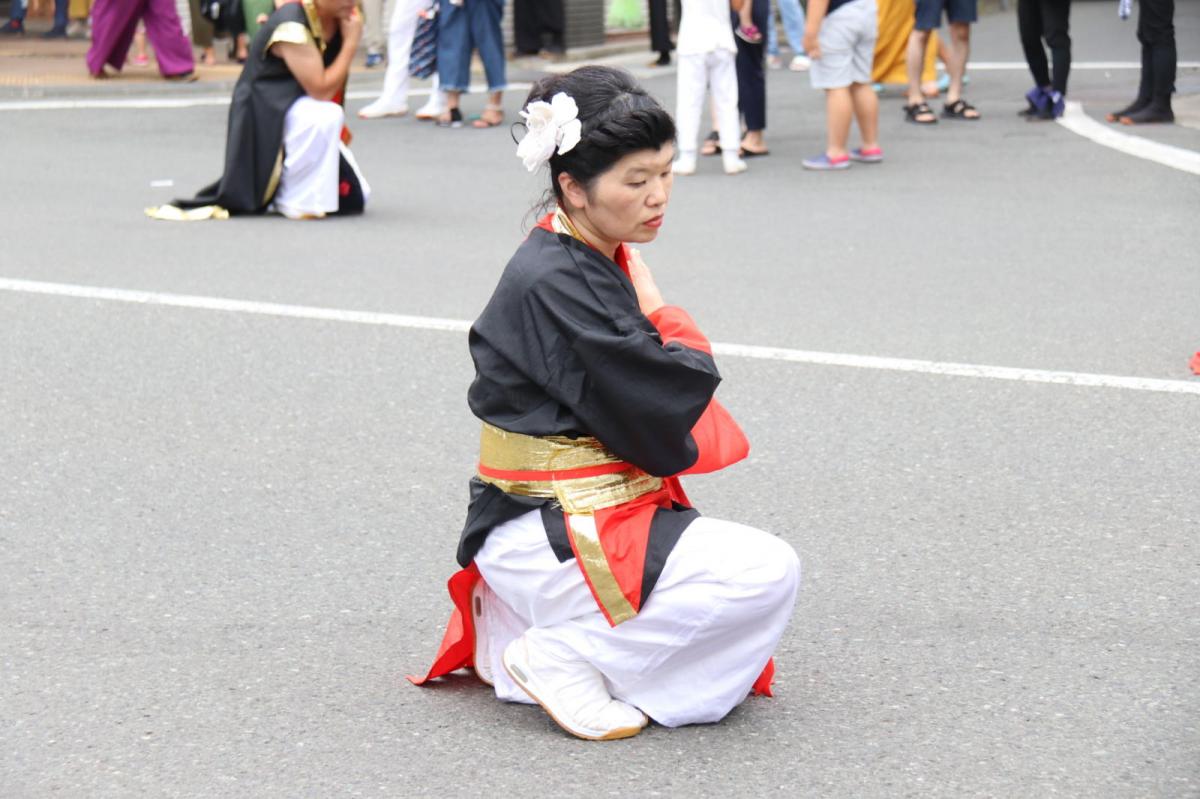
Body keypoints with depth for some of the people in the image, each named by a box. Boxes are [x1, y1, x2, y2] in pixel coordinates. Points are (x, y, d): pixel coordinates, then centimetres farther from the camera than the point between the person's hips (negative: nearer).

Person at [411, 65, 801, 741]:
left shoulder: (597, 264, 9)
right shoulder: (552, 284, -21)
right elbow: (655, 408, -22)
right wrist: (681, 337, -4)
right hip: (550, 534, -10)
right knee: (768, 572, -19)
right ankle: (559, 660, -8)